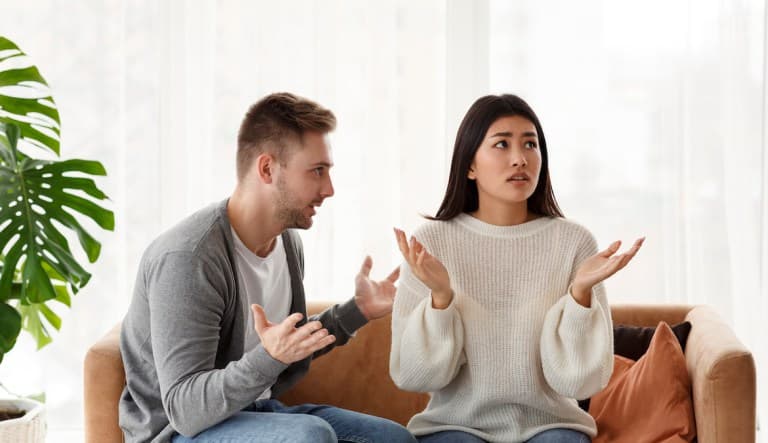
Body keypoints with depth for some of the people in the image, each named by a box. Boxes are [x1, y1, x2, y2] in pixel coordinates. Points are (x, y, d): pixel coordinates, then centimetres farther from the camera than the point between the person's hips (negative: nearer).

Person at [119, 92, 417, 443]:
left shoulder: (286, 240, 2)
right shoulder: (188, 258, -25)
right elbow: (186, 408, -27)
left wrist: (357, 311, 9)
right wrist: (269, 357, -41)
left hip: (256, 410, 8)